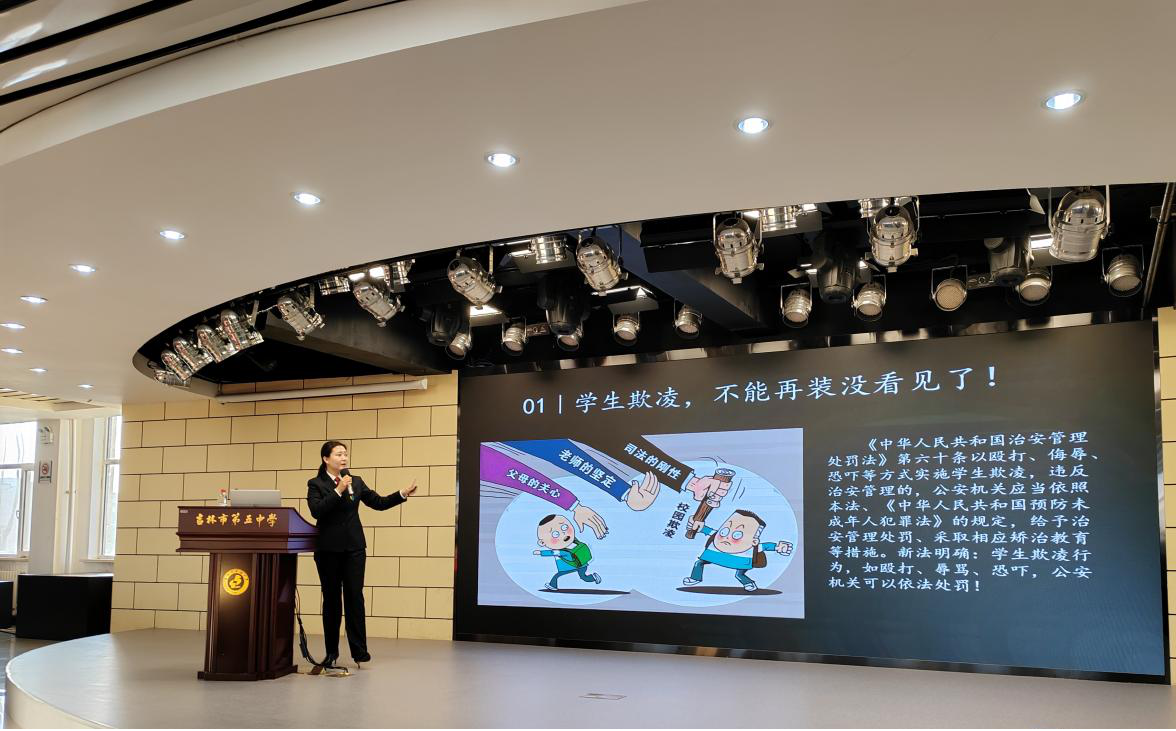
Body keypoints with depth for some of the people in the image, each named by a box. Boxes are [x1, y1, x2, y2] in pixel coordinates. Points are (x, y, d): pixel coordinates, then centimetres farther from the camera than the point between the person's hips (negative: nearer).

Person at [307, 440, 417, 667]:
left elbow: (379, 503, 6)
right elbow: (316, 511, -15)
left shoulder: (355, 481, 9)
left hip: (354, 547, 2)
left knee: (354, 596, -5)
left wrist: (403, 494, -5)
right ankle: (331, 651, 14)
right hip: (328, 548, -1)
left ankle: (359, 650, -5)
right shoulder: (316, 483, 0)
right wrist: (338, 491, -19)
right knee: (331, 598, 5)